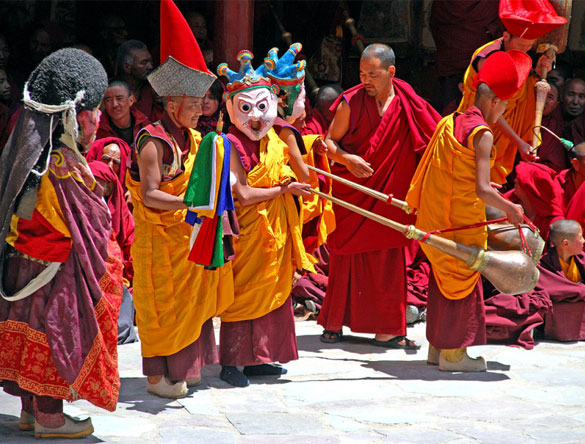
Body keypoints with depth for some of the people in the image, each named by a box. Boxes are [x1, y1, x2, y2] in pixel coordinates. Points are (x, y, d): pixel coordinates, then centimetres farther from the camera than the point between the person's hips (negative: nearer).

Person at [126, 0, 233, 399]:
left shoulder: (192, 138, 9)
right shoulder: (153, 142, -17)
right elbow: (150, 195, -24)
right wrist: (189, 203, -32)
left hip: (189, 233, 8)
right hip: (159, 236, -8)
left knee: (191, 300, 13)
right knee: (162, 304, -1)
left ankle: (181, 368, 24)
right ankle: (156, 376, 8)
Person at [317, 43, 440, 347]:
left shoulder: (408, 104, -1)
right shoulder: (351, 103, -6)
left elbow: (434, 140, 7)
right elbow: (329, 141, 0)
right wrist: (346, 159, -18)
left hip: (387, 196, 2)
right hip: (351, 193, -1)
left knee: (386, 260, 2)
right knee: (346, 256, 4)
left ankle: (386, 329, 8)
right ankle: (334, 323, 15)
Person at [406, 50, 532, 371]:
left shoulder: (448, 123, 7)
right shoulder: (482, 134, -17)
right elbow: (481, 190, -22)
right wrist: (511, 209, -8)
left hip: (435, 217, 8)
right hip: (461, 222, -8)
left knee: (442, 279, 17)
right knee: (462, 281, 3)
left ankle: (437, 346, 24)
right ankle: (453, 353, 8)